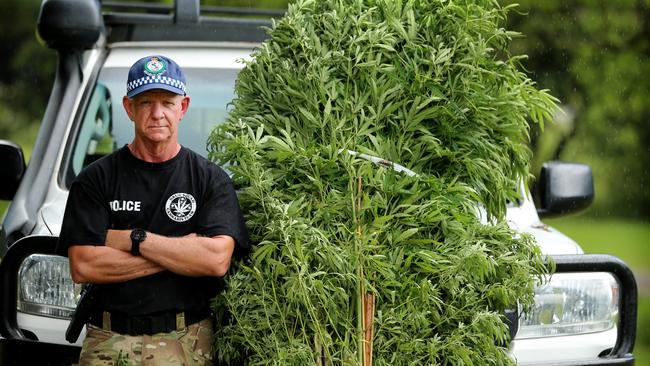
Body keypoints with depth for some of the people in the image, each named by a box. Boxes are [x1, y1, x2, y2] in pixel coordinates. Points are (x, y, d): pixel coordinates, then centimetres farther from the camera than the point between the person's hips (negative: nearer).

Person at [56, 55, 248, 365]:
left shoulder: (211, 179, 6)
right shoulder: (96, 179, 5)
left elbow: (218, 260, -8)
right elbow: (82, 267, -6)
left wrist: (133, 239, -7)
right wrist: (180, 253, -6)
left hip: (186, 341, 0)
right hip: (110, 341, 0)